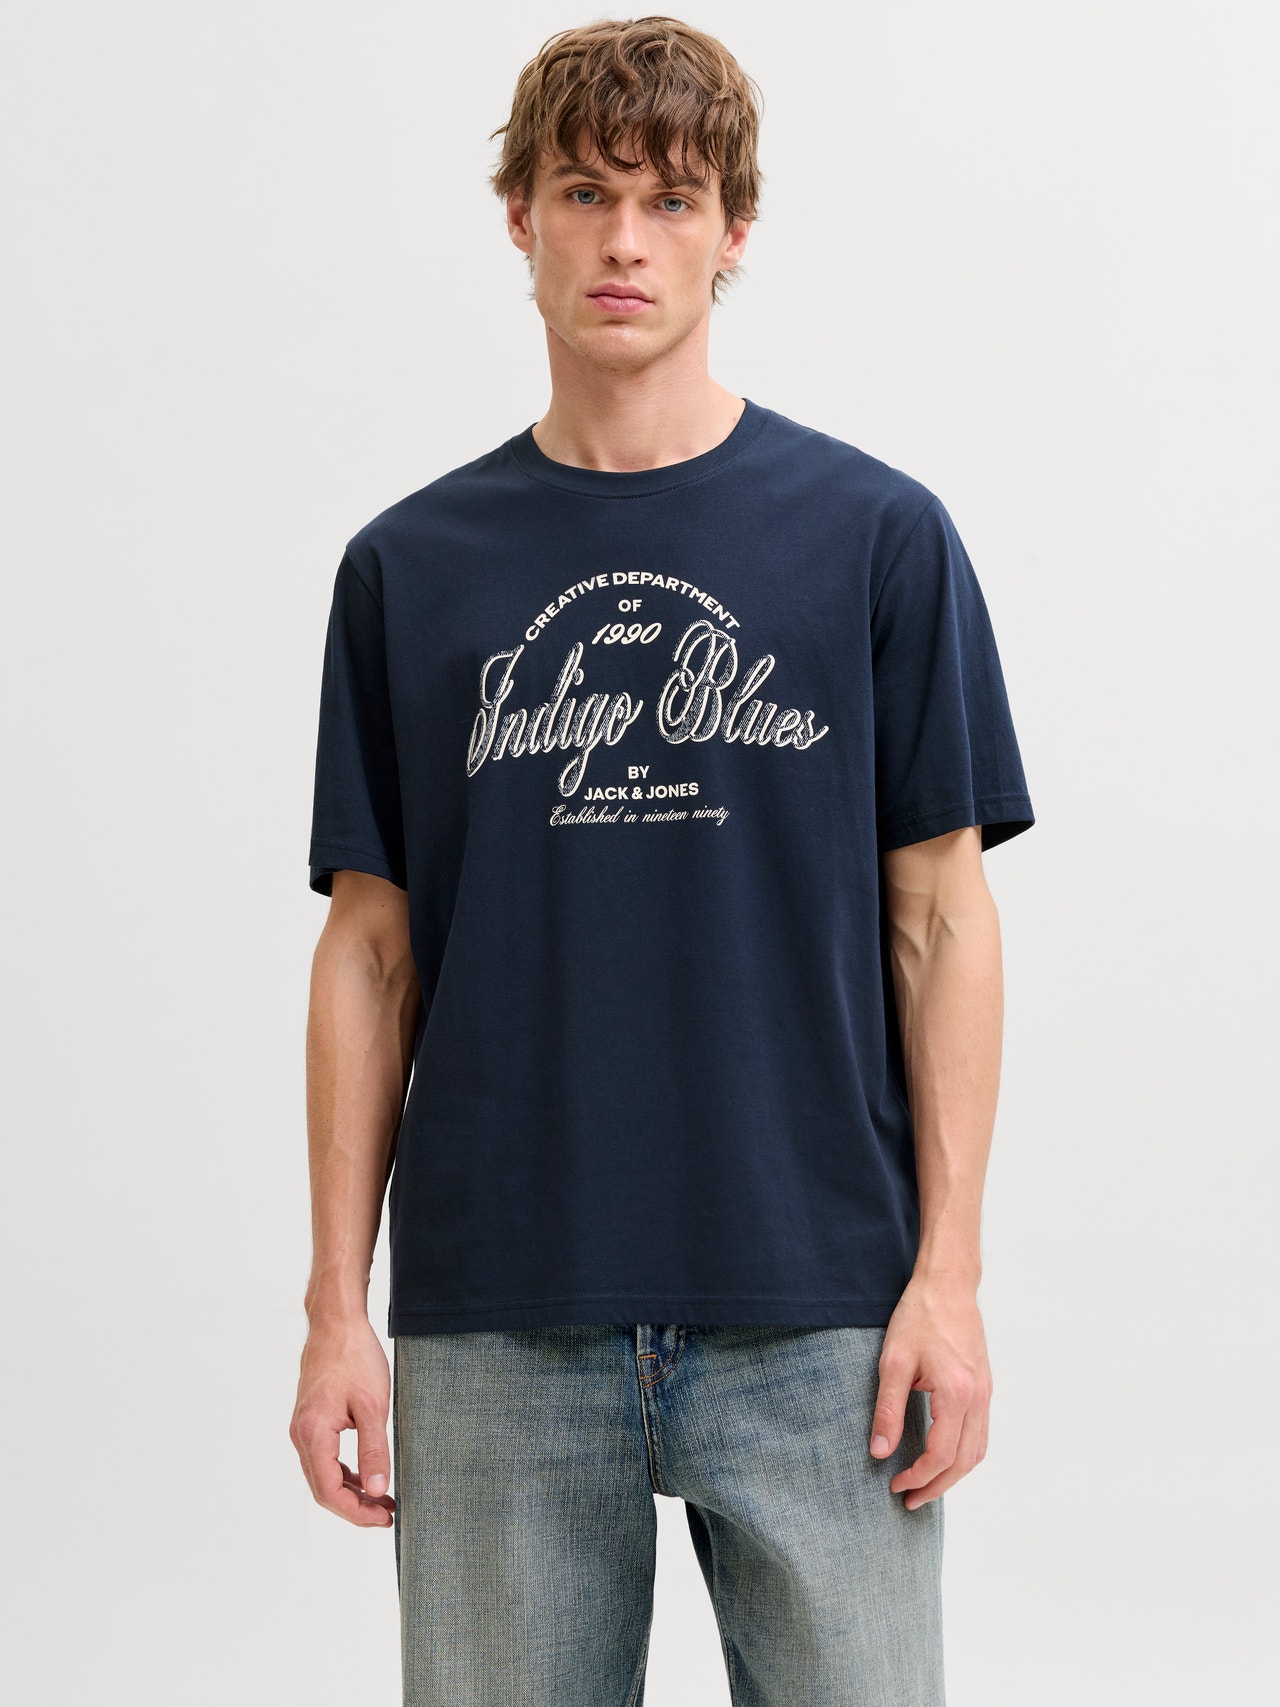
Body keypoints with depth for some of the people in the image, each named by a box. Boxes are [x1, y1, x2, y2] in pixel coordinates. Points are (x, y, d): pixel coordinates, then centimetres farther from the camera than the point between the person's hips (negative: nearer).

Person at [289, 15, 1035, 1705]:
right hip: (498, 1328, 2)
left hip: (813, 1316, -1)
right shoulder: (411, 567, 6)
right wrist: (338, 1304, 1)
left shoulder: (876, 535, 1)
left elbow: (940, 916, 1)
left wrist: (949, 1269, -6)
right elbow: (373, 948, 6)